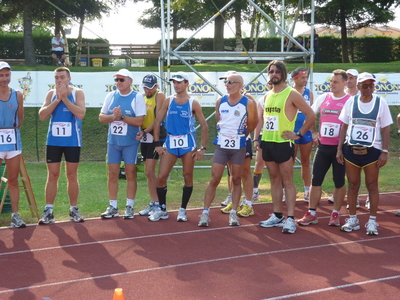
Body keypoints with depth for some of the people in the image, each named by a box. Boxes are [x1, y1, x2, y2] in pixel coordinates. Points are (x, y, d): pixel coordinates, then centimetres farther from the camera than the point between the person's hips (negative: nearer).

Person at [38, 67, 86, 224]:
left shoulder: (77, 93, -2)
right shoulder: (51, 93, 6)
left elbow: (81, 113, -17)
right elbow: (42, 115, -5)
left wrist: (65, 98, -16)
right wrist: (57, 99, -12)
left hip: (72, 141, -2)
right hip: (53, 140, 2)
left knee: (72, 176, 6)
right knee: (52, 176, 3)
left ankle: (74, 210, 15)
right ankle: (48, 211, 6)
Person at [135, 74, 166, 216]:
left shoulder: (159, 96, -7)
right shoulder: (142, 97, 14)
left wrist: (145, 131, -20)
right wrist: (140, 132, -1)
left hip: (155, 137, -7)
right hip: (144, 138, 7)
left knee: (149, 172, -11)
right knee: (150, 173, 10)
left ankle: (157, 203, -2)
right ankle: (153, 203, 17)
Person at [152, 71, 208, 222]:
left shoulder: (193, 103, -1)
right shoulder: (168, 101, 4)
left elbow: (204, 126, 1)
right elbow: (157, 122, 5)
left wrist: (203, 148, -5)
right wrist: (157, 143, -2)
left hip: (188, 143, -2)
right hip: (170, 142, 2)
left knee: (188, 177, 2)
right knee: (161, 177, -3)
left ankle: (183, 210, 15)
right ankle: (162, 209, 12)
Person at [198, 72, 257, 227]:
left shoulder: (248, 103, -6)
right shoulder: (220, 101, 3)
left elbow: (251, 125, 6)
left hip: (239, 147, -2)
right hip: (221, 145, 2)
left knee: (236, 180, 6)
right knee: (214, 180, -1)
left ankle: (233, 213, 14)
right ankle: (205, 213, 3)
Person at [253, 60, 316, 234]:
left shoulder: (291, 94, -8)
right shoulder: (268, 95, 13)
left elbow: (311, 115, -10)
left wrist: (299, 134, -9)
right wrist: (257, 138, 13)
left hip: (283, 143, -7)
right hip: (267, 143, 7)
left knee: (287, 181, -4)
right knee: (274, 180, 12)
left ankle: (290, 219, -3)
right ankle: (277, 216, 19)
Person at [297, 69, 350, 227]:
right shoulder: (323, 98, 6)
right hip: (323, 146, 4)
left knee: (339, 181, 6)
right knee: (316, 179, 3)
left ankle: (336, 214, 18)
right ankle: (311, 214, 10)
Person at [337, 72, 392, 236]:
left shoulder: (381, 103, -1)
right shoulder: (351, 102, 3)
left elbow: (386, 129, -1)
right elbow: (344, 126, 7)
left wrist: (384, 152, -7)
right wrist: (340, 149, 2)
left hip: (372, 150, -2)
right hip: (351, 149, 2)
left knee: (372, 185, 3)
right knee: (352, 184, 7)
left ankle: (372, 222, 9)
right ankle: (352, 219, 17)